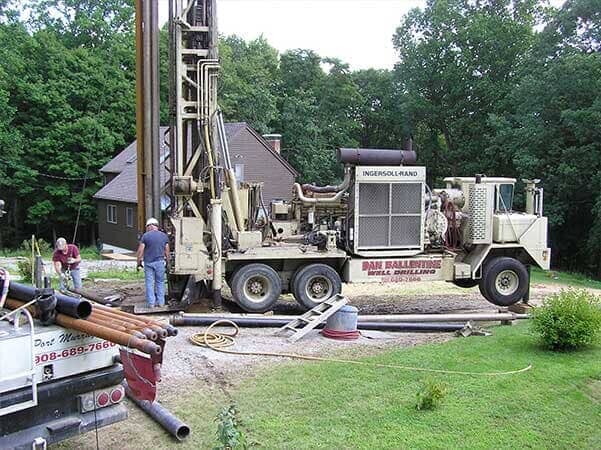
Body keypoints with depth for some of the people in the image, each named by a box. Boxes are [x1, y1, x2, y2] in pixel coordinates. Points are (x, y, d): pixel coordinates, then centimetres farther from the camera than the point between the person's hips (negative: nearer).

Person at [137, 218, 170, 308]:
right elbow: (167, 251, 6)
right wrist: (167, 260, 18)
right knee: (160, 282, 9)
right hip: (160, 262, 2)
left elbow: (140, 250, -5)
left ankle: (151, 303, 5)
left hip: (148, 262, -2)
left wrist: (139, 262, 4)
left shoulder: (145, 236, -4)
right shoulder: (164, 236, 5)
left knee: (149, 283, 4)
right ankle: (161, 302, 9)